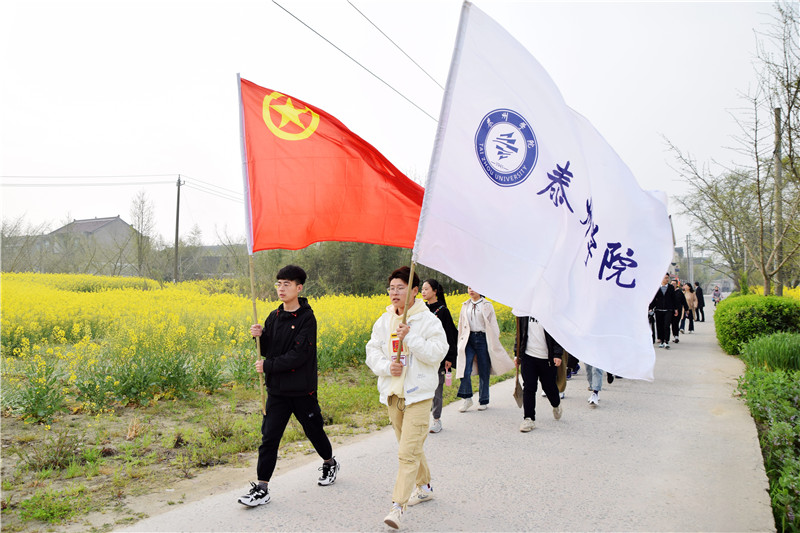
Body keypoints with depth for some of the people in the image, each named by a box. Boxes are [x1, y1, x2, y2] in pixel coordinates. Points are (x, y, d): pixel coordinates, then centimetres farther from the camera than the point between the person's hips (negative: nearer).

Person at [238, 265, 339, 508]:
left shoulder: (307, 319, -14)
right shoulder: (274, 316, 5)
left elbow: (299, 355, -21)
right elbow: (268, 350, 9)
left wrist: (268, 366, -19)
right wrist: (261, 336, -11)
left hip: (302, 390, -4)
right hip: (277, 390, 4)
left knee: (314, 431, 15)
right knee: (269, 437, 0)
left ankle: (330, 463, 41)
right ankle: (262, 488, 6)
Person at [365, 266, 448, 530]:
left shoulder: (428, 320, -8)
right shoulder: (383, 321, 7)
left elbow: (437, 353, -16)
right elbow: (372, 352, 6)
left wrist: (410, 337, -23)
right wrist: (387, 367, -14)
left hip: (418, 394, -6)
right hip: (392, 394, 6)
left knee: (408, 451, -10)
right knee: (409, 446, 18)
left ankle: (397, 506, -7)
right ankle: (424, 487, 38)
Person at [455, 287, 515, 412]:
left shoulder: (487, 306, 2)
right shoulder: (465, 306, 12)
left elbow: (493, 325, 2)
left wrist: (494, 344, -3)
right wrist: (460, 343, 16)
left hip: (482, 339, -2)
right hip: (468, 340, 3)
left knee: (484, 371, 4)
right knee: (465, 370, -9)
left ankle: (483, 401, 17)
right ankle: (467, 399, 5)